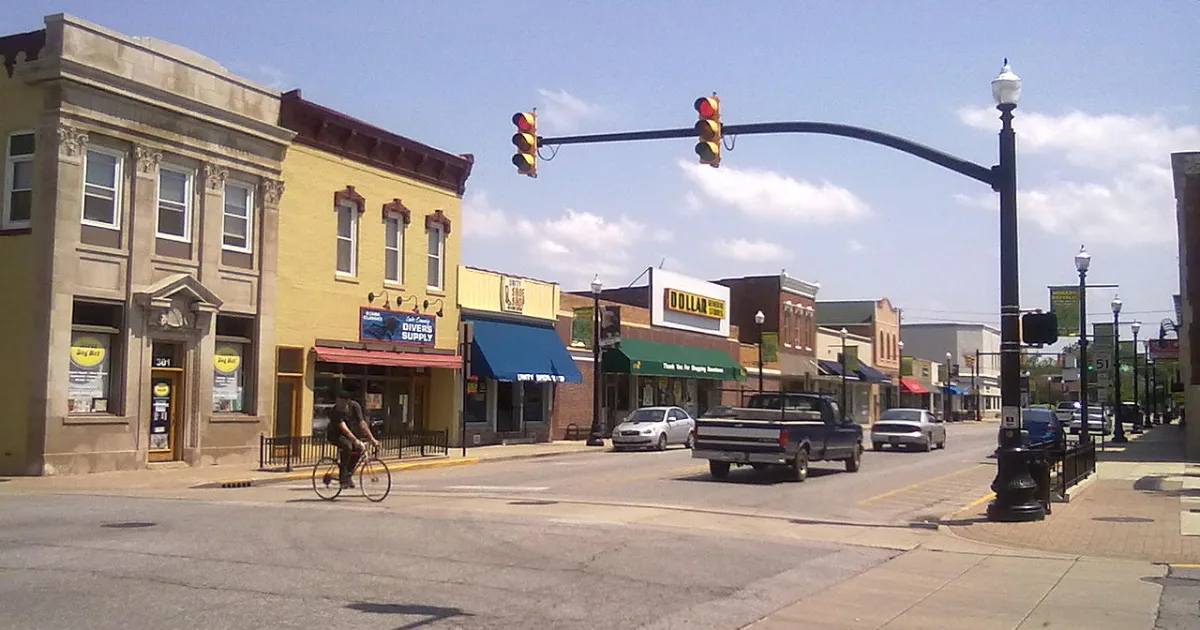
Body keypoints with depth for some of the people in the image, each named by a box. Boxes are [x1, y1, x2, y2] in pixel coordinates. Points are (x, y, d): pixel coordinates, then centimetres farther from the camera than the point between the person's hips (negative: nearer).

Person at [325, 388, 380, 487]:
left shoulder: (354, 406, -18)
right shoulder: (335, 411, -29)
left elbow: (362, 423, -21)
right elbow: (343, 428, -40)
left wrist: (372, 439, -29)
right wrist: (355, 440, -53)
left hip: (347, 434, 5)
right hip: (334, 434, -5)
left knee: (359, 448, -19)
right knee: (347, 446, -33)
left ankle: (348, 474, 0)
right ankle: (343, 478, -26)